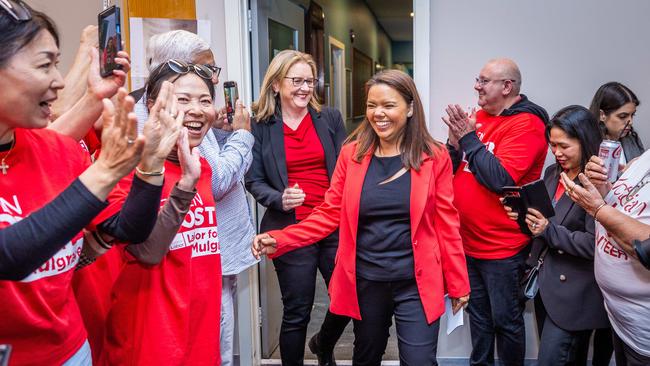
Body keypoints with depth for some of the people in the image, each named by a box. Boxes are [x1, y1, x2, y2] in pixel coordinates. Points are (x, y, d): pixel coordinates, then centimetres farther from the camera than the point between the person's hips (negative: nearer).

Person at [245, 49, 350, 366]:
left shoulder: (330, 118, 6)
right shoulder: (261, 126, 0)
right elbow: (254, 180, 2)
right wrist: (279, 199, -17)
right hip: (291, 230, -2)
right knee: (297, 312, 7)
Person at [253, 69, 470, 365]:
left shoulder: (434, 157, -4)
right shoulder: (351, 154, 0)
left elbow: (446, 223, -1)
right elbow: (329, 214, 0)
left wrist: (458, 283, 3)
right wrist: (279, 240, -12)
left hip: (417, 284, -2)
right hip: (364, 282, 2)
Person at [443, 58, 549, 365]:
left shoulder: (526, 125, -16)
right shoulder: (480, 116, 5)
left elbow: (501, 179, -27)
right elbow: (451, 169, 7)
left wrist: (469, 138, -21)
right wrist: (456, 141, -12)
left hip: (502, 248, -7)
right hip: (468, 242, 7)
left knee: (505, 320, 9)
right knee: (478, 313, 22)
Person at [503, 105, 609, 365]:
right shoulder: (553, 172, 7)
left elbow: (594, 245, -20)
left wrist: (549, 231, -26)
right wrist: (525, 215, -5)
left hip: (574, 293, -7)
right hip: (545, 283, 8)